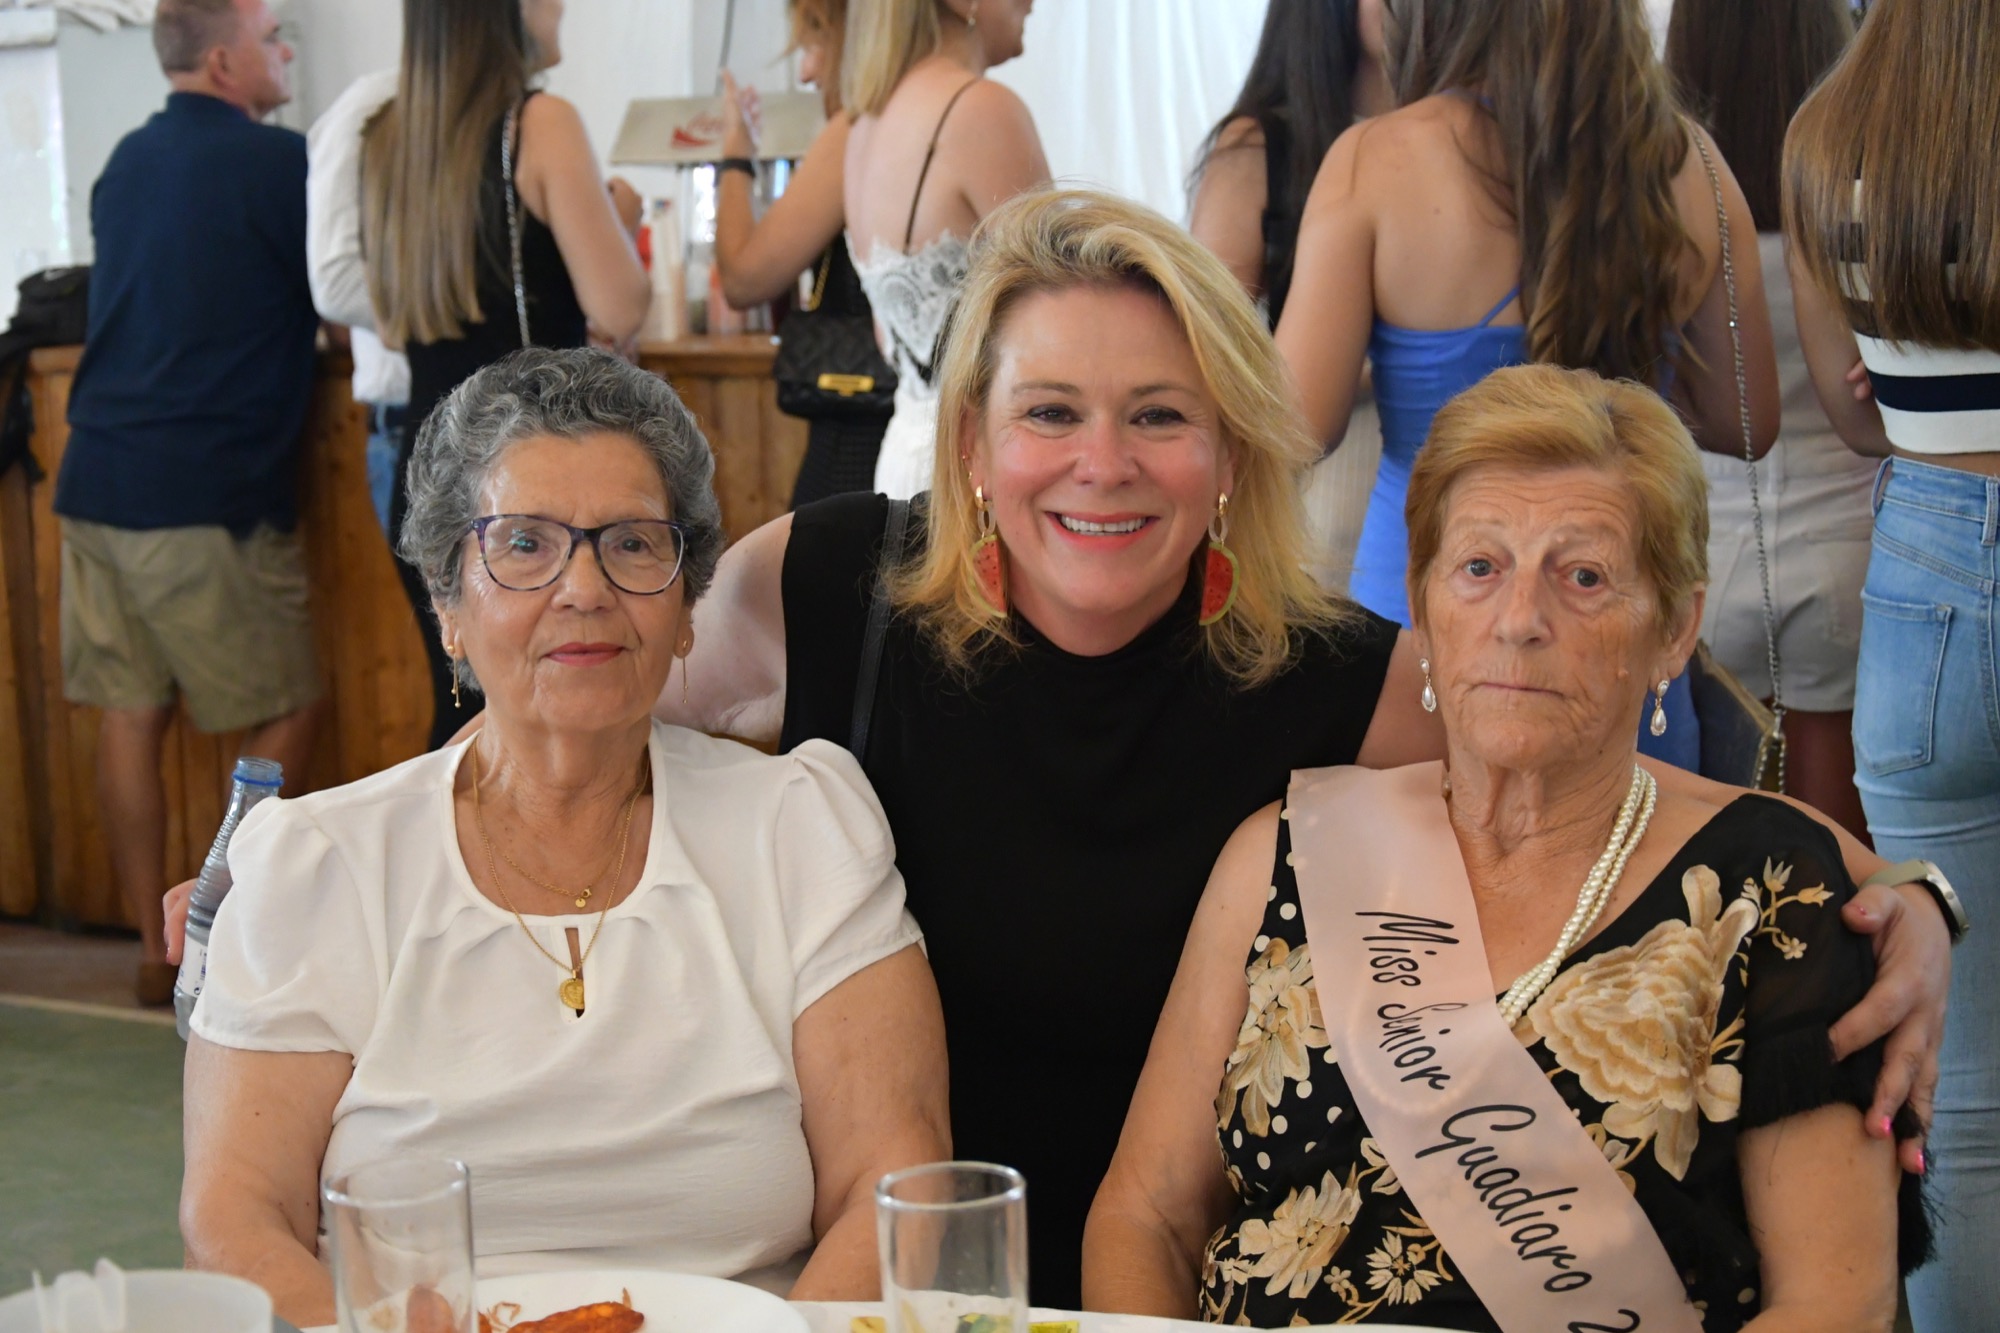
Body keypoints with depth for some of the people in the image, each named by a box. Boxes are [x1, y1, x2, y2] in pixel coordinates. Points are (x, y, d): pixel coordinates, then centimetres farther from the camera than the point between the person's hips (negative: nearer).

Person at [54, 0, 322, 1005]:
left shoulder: (127, 163, 15)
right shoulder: (274, 161, -8)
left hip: (98, 479, 7)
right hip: (211, 493, -7)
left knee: (130, 712, 9)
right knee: (286, 712, 6)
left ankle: (156, 950, 14)